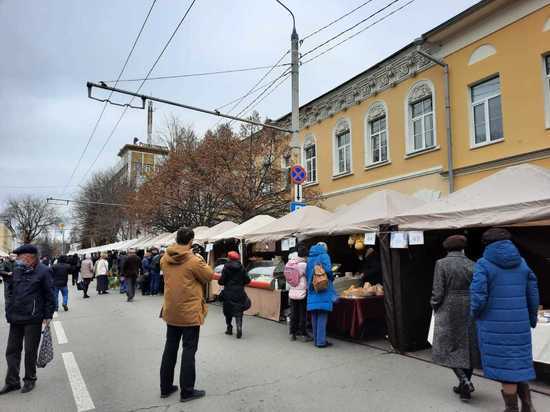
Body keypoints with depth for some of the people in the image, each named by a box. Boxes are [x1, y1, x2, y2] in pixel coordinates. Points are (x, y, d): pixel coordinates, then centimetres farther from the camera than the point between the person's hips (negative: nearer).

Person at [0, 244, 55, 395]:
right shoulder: (16, 270, 7)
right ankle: (12, 382, 25)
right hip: (15, 318, 5)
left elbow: (49, 295, -8)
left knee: (30, 351, 7)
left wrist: (48, 315, -9)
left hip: (33, 319, -5)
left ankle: (30, 380, 25)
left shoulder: (43, 271, -9)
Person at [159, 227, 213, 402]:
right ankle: (187, 391, 12)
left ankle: (166, 387, 28)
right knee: (189, 350, 4)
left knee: (170, 348, 17)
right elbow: (209, 276, -7)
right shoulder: (194, 260, -19)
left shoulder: (165, 259, -1)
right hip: (190, 312, -6)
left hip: (170, 311, 6)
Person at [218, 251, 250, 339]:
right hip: (239, 292, 1)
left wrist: (220, 281, 12)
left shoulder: (226, 268, -8)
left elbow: (222, 281, -10)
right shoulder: (241, 268, -1)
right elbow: (247, 280, -1)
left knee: (228, 310, 15)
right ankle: (239, 326, -14)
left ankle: (229, 328, 21)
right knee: (238, 311, 5)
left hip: (228, 293, -1)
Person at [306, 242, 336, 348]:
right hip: (323, 292, -6)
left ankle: (316, 340, 20)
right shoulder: (324, 256, -5)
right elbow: (328, 271, -16)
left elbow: (307, 273, 12)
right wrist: (331, 278, 2)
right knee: (322, 316, -1)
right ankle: (321, 341, 2)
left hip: (312, 292, 6)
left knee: (314, 317, 12)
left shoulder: (310, 258, 12)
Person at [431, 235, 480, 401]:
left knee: (447, 347, 8)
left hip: (449, 311, -4)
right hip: (470, 312, 4)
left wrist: (435, 306, 5)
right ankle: (464, 386, 26)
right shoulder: (472, 265, 0)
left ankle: (465, 381, -6)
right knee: (468, 348, 15)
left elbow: (438, 291, -11)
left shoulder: (442, 264, -9)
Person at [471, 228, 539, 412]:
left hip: (495, 325, -5)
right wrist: (532, 319, 22)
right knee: (518, 363, 22)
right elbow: (533, 295, 8)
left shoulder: (484, 264, -11)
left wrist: (475, 313, 2)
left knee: (504, 367, 7)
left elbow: (478, 297, -18)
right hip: (519, 324, 5)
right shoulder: (522, 263, 4)